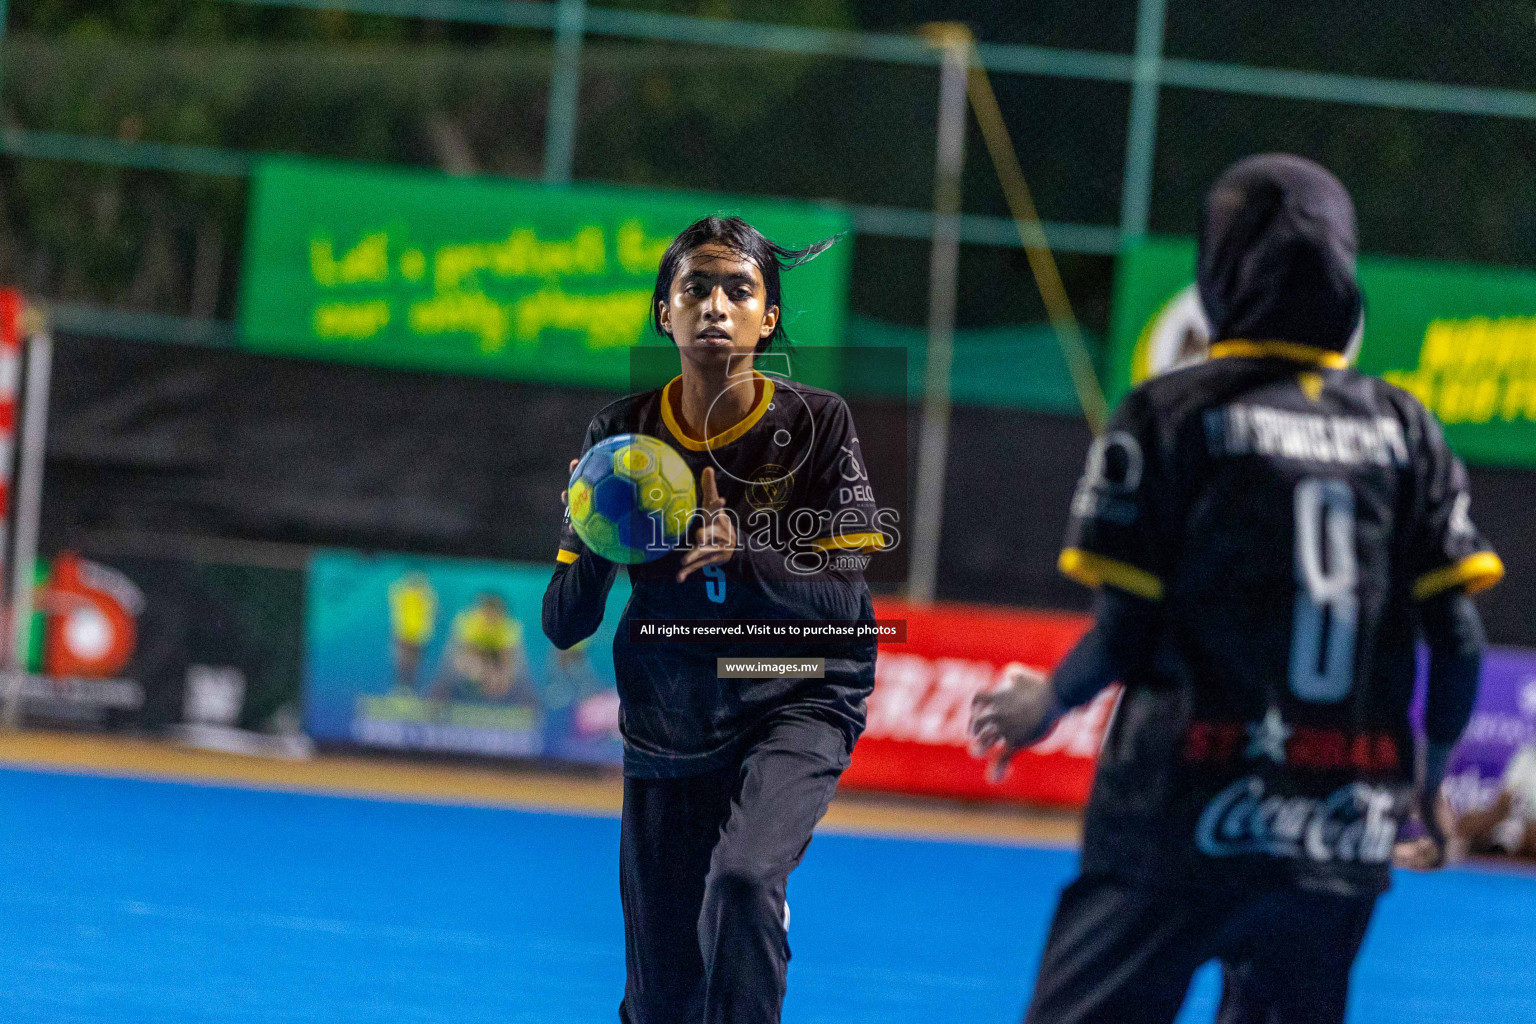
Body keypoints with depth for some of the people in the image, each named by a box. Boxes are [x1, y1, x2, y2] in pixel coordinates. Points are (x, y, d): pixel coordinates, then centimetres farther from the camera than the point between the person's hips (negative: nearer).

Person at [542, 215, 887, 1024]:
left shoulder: (815, 424, -11)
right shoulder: (622, 435, -6)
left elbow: (847, 603, -17)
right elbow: (561, 625, -5)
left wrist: (740, 554, -33)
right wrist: (599, 545, -26)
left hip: (796, 706, -3)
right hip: (667, 732, 3)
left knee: (740, 879, -32)